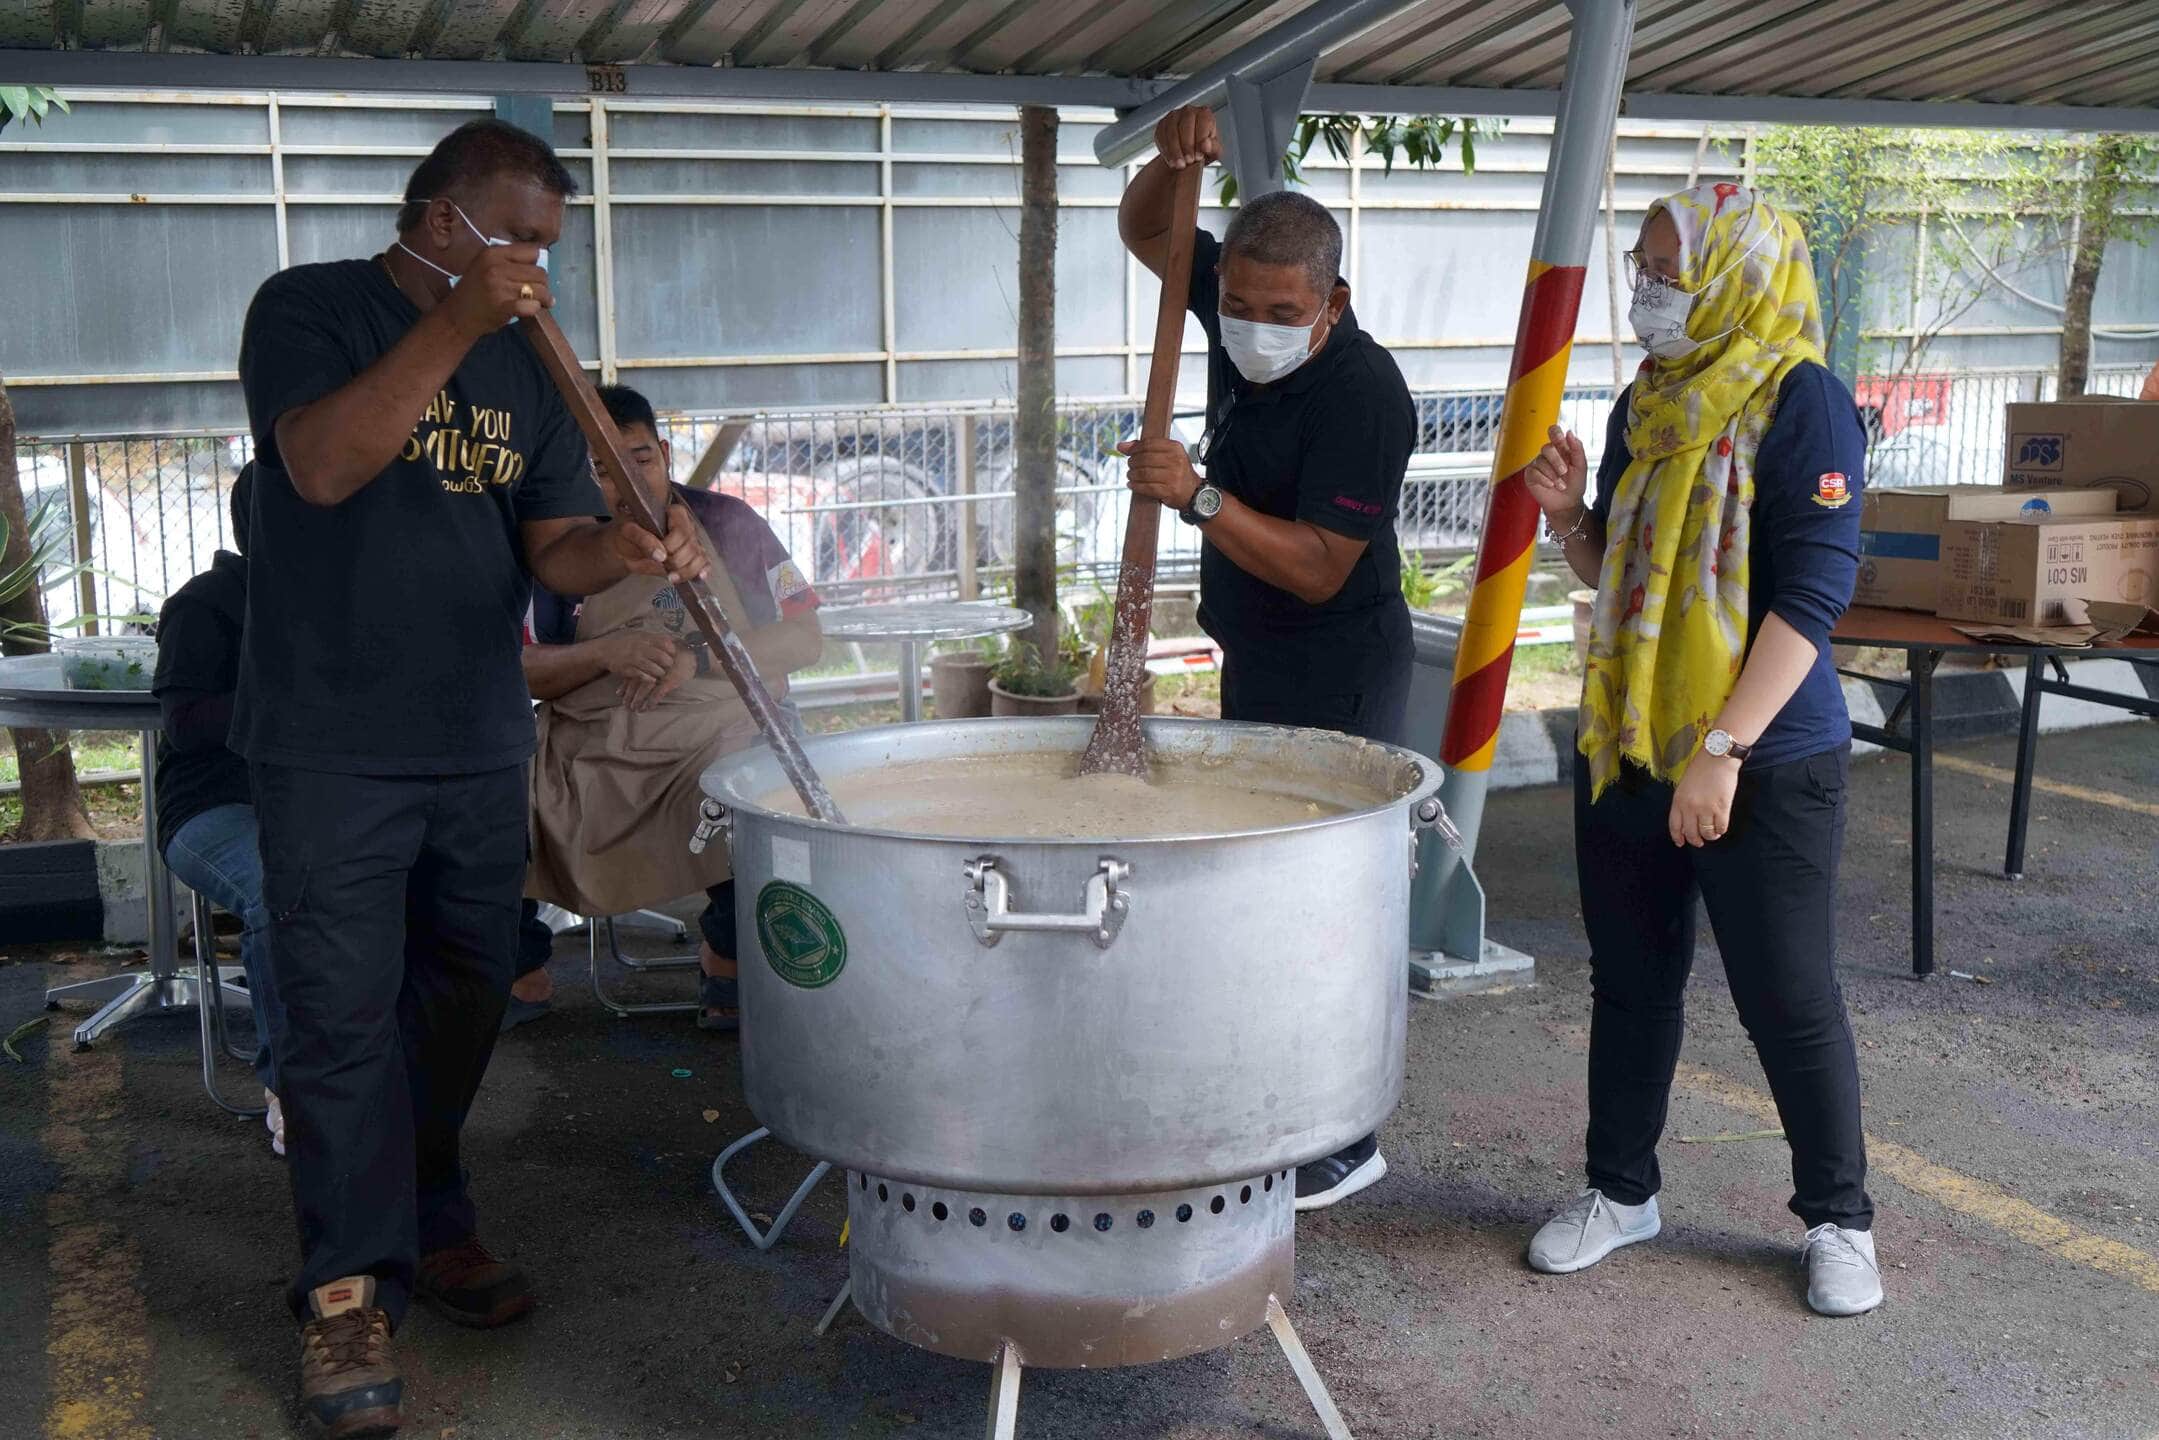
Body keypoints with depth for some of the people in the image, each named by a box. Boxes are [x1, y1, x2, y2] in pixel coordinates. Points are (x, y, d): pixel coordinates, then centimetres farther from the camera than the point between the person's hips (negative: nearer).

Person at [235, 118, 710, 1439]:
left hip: (481, 743, 5)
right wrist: (455, 325, -26)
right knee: (345, 1019, -4)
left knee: (464, 999, 13)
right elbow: (320, 465, -21)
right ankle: (351, 1286, 8)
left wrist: (628, 547, -19)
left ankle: (430, 1219, 31)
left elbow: (554, 545, 4)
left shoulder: (527, 362, 10)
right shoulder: (310, 309, -3)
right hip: (332, 747, -5)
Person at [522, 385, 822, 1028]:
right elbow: (517, 669, 6)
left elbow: (804, 637, 2)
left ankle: (726, 959, -3)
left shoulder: (726, 523, 5)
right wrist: (607, 653, -15)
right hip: (590, 747, 2)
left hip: (722, 733, -2)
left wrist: (698, 659, -13)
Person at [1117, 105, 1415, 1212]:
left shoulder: (1362, 394, -23)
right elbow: (1144, 231, 14)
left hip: (1334, 679, -9)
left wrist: (1199, 497, -33)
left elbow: (1318, 570, -26)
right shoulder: (1235, 309, 1)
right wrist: (1173, 159, -8)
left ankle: (1344, 1142, 5)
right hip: (1255, 664, 9)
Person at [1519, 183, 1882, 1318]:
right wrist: (1568, 514, -2)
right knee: (1630, 977, 15)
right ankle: (1621, 1190, 31)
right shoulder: (1646, 405, 10)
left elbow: (1812, 593, -18)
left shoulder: (1800, 402, -12)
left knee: (1787, 998, 3)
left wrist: (1723, 750, -23)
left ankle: (1839, 1218, 23)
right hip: (1624, 746, 7)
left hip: (1765, 762, -7)